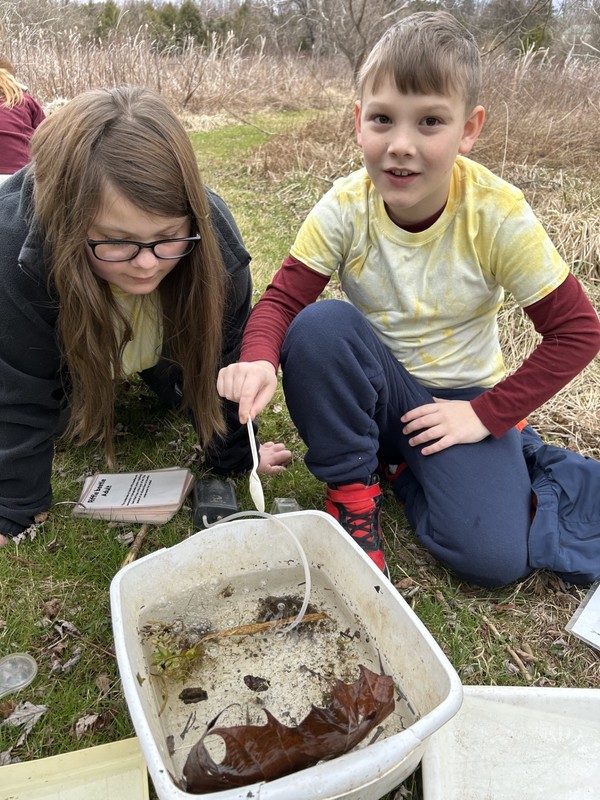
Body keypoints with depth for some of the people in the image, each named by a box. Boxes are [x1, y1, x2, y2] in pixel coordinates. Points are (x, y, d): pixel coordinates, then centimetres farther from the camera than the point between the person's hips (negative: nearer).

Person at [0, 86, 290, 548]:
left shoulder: (214, 237, -37)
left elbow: (221, 358, -21)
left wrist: (233, 455, -9)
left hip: (167, 340, 1)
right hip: (71, 337, -1)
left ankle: (148, 370, 25)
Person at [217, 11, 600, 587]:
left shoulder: (497, 214, -19)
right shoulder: (345, 208, -16)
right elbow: (282, 297, -15)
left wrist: (487, 414, -16)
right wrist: (259, 359, -37)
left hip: (464, 400, -1)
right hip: (372, 388, 1)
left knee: (493, 558, -20)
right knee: (319, 324, -31)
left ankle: (397, 465, 8)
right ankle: (351, 485, -10)